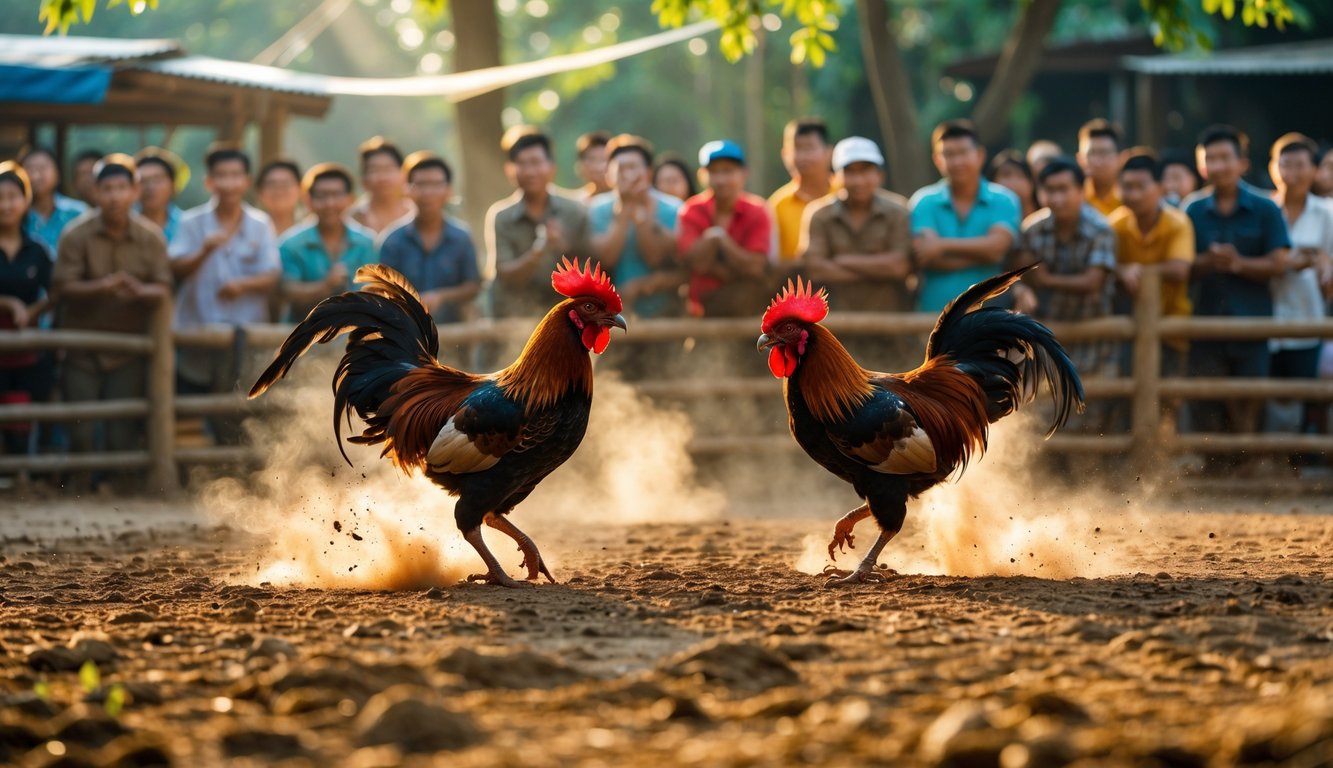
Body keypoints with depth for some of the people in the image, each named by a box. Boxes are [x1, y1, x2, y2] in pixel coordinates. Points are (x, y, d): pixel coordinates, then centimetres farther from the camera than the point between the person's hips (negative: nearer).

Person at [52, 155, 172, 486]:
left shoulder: (151, 237, -1)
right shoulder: (77, 235, -7)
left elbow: (163, 290, -4)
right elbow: (62, 287, -11)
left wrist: (139, 291, -27)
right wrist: (102, 286, -29)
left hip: (128, 350, 1)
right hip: (82, 350, -1)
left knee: (123, 436, 1)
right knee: (81, 434, -4)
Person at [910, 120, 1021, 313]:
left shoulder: (1003, 201, 5)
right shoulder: (924, 202, 5)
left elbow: (997, 246, -11)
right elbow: (925, 258, -9)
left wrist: (944, 245, -9)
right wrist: (980, 253, -9)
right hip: (933, 317, 0)